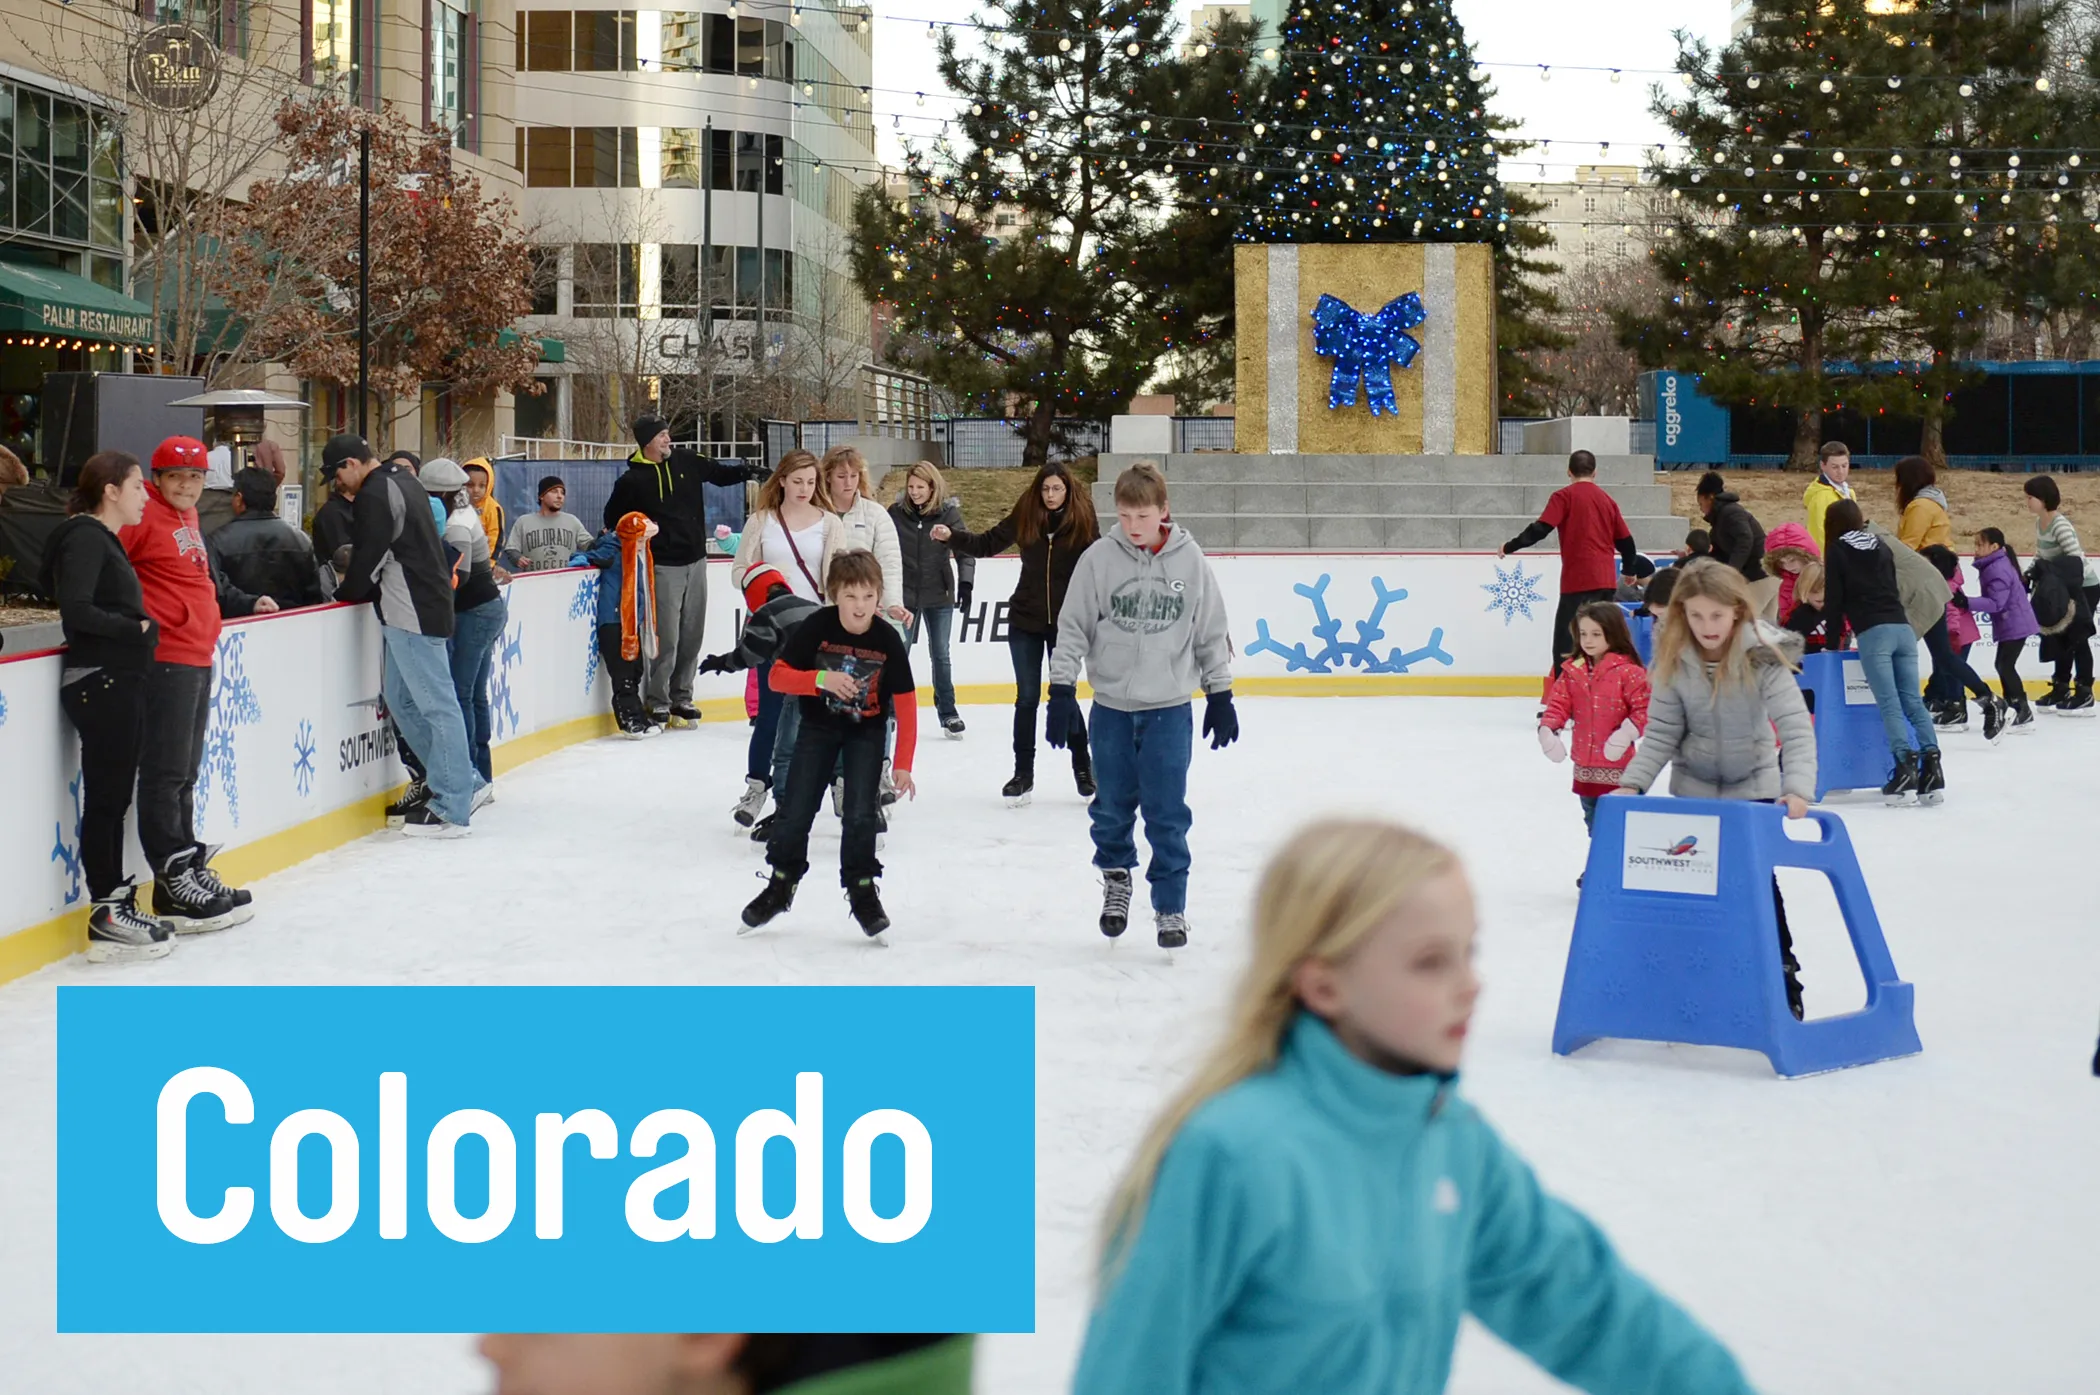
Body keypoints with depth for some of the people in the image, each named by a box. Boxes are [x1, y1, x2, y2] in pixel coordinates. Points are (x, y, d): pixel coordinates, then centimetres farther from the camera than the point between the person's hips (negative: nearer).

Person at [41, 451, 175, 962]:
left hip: (117, 684, 10)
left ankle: (116, 904, 21)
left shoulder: (103, 539, 18)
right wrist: (135, 627, -15)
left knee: (114, 798, 14)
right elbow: (76, 608, -23)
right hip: (100, 684, -10)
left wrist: (141, 626, 1)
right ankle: (106, 919, -1)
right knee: (105, 799, -5)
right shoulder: (85, 537, -12)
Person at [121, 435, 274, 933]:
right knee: (166, 774, -8)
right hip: (164, 656, -10)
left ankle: (190, 872, 24)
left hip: (198, 657, 10)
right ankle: (176, 889, -8)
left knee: (184, 774, 16)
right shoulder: (144, 516, -10)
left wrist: (246, 603, 32)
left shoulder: (190, 521, 19)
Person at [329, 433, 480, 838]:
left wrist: (345, 593, 4)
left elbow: (368, 558, -14)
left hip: (412, 613, -10)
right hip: (427, 603, 10)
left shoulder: (375, 496, -15)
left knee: (436, 703, -8)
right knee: (401, 698, 17)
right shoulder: (402, 481, 17)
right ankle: (457, 779, 22)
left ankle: (451, 810, -7)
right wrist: (357, 586, 17)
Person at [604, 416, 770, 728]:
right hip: (663, 567, -5)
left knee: (692, 635, 10)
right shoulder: (632, 480, -6)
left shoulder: (686, 461, 5)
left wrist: (749, 472, -1)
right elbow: (613, 518, 6)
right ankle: (657, 702, 3)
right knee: (666, 638, -8)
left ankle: (681, 697, 21)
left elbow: (720, 473, 16)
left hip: (696, 561, 5)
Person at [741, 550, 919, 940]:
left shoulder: (888, 640, -18)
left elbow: (906, 704, -12)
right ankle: (781, 884, 19)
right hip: (818, 726, 0)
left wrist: (903, 763, -14)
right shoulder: (816, 627, -20)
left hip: (866, 731, 0)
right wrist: (822, 678, -33)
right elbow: (777, 676, -17)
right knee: (796, 809, 0)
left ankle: (862, 890, 7)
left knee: (861, 813, -10)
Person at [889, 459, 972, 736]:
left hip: (939, 596, 0)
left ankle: (948, 713, 18)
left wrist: (965, 584, -20)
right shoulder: (896, 513, -6)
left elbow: (966, 551, -8)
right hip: (904, 594, 0)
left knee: (940, 654, 8)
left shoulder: (949, 513, -6)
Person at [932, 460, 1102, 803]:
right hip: (1025, 621, 2)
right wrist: (951, 536, -12)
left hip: (1065, 623, -2)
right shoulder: (1024, 517, -4)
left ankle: (1083, 767, 22)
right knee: (1027, 698, 7)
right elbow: (986, 544, 1)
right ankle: (1023, 773, 15)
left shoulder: (1082, 521, -8)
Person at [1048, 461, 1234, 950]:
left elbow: (1212, 632, 6)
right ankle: (1116, 876, 35)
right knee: (1113, 808, 11)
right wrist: (1061, 693, -4)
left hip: (1169, 709, -1)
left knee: (1167, 813, 0)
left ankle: (1170, 907, 10)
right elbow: (1072, 629, 0)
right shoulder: (1098, 559, -5)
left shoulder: (1190, 561, -3)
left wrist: (1220, 697, 7)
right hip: (1111, 707, 1)